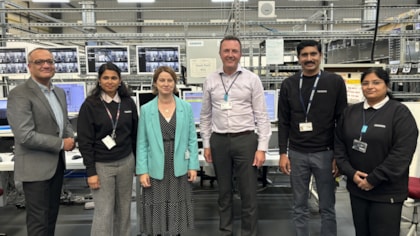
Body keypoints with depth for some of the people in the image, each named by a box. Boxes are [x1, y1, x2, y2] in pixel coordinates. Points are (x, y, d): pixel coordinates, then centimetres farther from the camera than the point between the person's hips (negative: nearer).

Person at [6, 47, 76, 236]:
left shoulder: (59, 92, 10)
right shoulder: (19, 94, -16)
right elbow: (25, 136, -23)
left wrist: (71, 138, -3)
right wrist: (61, 144, -16)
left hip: (57, 163, 8)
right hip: (36, 167, -8)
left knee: (52, 215, 19)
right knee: (39, 220, 3)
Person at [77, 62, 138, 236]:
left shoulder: (128, 103, 3)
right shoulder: (90, 105, -7)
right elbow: (84, 141, -8)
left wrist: (138, 162, 10)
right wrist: (91, 171, -12)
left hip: (126, 162, 4)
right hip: (101, 165, -3)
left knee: (124, 208, 13)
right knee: (104, 212, 1)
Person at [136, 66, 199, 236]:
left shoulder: (186, 107, 1)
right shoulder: (146, 109, -1)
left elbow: (192, 138, 2)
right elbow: (142, 143, -1)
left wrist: (193, 165, -3)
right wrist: (142, 170, -7)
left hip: (179, 167, 1)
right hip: (156, 167, -1)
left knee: (178, 205, 12)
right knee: (156, 206, 8)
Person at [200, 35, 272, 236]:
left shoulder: (252, 79, -2)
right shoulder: (210, 80, 5)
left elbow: (262, 116, -3)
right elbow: (205, 116, 10)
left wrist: (262, 148, -8)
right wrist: (206, 144, 6)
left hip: (245, 139, -2)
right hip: (219, 141, 2)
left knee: (248, 193, 5)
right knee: (224, 192, 15)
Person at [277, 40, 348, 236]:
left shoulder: (335, 82, -1)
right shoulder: (289, 84, 4)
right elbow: (283, 122, 5)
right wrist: (283, 153, 0)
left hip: (325, 153, -1)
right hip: (297, 154, 2)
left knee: (327, 207, 9)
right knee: (299, 206, 12)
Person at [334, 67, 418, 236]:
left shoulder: (400, 112, -7)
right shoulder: (351, 112, 8)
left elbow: (402, 152, -15)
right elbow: (339, 144, 7)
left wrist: (374, 179, -16)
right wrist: (350, 172, -6)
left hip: (387, 193, -4)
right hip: (357, 189, 5)